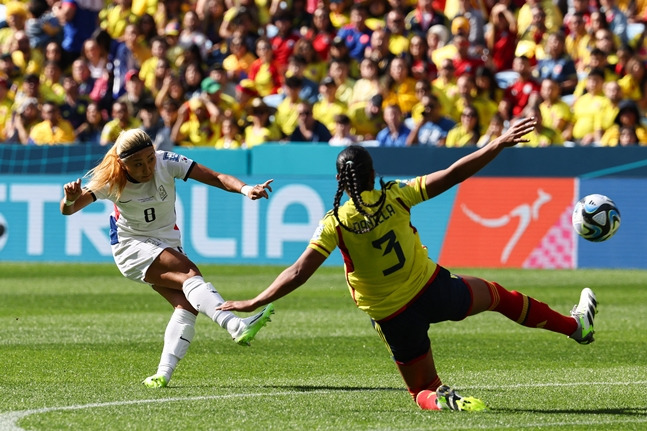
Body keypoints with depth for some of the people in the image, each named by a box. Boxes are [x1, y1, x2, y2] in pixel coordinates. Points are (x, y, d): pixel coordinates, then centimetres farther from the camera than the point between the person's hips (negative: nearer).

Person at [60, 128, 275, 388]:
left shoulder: (167, 163, -14)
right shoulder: (112, 182, -16)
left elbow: (216, 178, -18)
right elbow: (68, 210, -15)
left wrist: (245, 189, -36)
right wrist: (70, 199, -39)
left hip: (168, 246, 4)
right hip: (132, 247, -4)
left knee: (187, 304, -21)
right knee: (189, 272, -30)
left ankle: (163, 374, -24)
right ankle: (237, 327, -43)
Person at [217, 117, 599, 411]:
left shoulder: (334, 225, -14)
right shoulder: (394, 197, -12)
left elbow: (298, 273, -18)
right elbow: (453, 174, -11)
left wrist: (253, 303, -13)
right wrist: (500, 144, -5)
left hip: (394, 318, 0)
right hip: (434, 291, 0)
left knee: (422, 390, 17)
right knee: (495, 294, 28)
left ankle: (442, 400, -21)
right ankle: (576, 325, 42)